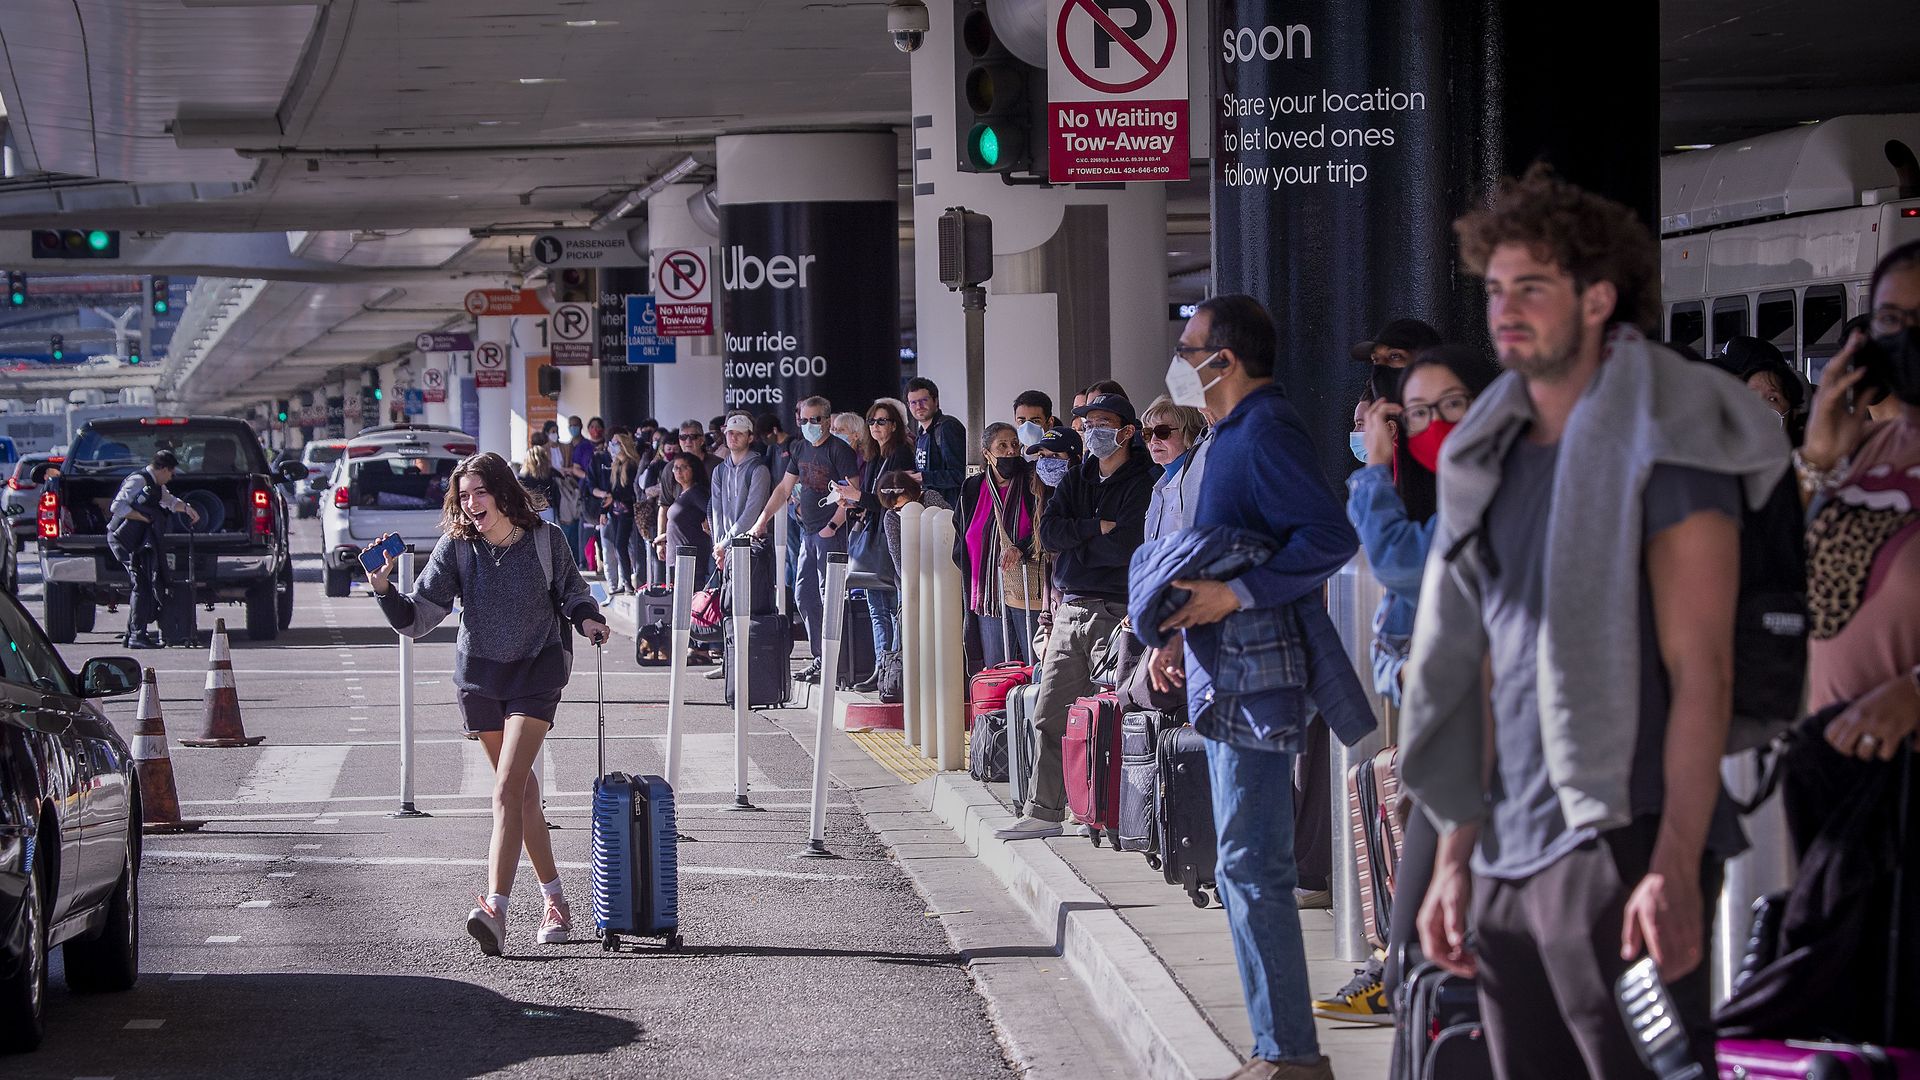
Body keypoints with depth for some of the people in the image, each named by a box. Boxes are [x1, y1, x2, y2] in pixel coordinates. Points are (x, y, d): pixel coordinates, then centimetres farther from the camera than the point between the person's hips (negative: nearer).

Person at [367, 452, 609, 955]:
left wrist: (587, 617, -12)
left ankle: (495, 908, -26)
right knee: (521, 789, 11)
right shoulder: (456, 548, -7)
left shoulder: (546, 540, -9)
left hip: (536, 672, -3)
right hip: (480, 673, 3)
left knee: (507, 790, -17)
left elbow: (571, 590, 8)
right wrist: (385, 591, -26)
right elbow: (418, 619, -10)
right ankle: (555, 901, 23)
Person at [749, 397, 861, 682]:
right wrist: (762, 520, 18)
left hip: (830, 533, -9)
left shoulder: (838, 450, -10)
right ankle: (820, 657, 17)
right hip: (808, 531, 9)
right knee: (803, 596, 10)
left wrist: (833, 526, -19)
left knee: (828, 597, -9)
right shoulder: (801, 448, 14)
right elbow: (784, 488, 22)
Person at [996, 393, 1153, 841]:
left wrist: (1073, 541, -1)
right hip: (1069, 613, 7)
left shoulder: (1141, 484, -4)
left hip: (1114, 614, -7)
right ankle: (1044, 811, 9)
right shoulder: (1075, 481, 17)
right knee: (1050, 717, 5)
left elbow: (1123, 547, -15)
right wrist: (1098, 528, -8)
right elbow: (1048, 532, 4)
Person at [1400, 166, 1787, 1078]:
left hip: (1623, 840, -7)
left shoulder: (1660, 446, -5)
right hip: (1508, 859, 7)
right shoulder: (1497, 458, 17)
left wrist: (1675, 867, -20)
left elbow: (1701, 670, -12)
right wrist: (1455, 859, 13)